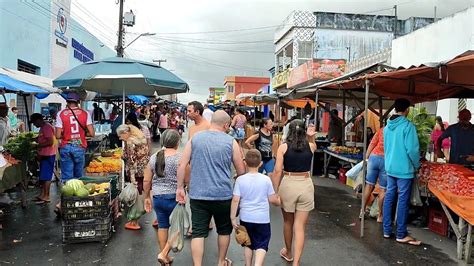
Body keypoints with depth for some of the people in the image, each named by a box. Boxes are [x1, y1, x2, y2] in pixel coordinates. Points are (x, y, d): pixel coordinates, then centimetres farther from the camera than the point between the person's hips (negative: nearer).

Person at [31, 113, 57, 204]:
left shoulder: (47, 127, -17)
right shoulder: (42, 128, 16)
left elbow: (50, 142, -23)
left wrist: (38, 145, -16)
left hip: (48, 155, -10)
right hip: (44, 155, 10)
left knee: (46, 177, -5)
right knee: (42, 176, 15)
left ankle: (46, 197, 1)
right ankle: (42, 194, 24)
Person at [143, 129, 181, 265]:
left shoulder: (154, 157, 5)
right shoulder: (179, 157, -10)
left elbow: (146, 180, 8)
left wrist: (147, 197, 18)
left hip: (157, 197, 5)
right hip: (174, 197, -5)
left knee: (162, 226, 15)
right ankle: (163, 253, 4)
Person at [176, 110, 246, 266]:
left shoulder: (195, 139, 2)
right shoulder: (231, 142, -3)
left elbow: (182, 165, 0)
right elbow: (241, 172, 2)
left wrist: (180, 187, 8)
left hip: (198, 195, 1)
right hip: (223, 195, -1)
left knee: (198, 233, 4)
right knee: (224, 230, 20)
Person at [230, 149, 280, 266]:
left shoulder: (240, 180, -7)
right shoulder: (266, 179, -6)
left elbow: (235, 200, -10)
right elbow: (272, 199, -1)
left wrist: (233, 218, -3)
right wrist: (278, 200, 21)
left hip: (246, 218, 1)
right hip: (262, 218, -1)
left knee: (248, 243, 19)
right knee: (261, 245, 6)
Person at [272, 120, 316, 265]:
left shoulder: (283, 147, -6)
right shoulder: (311, 146, 1)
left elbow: (277, 171, -10)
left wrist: (274, 191, -3)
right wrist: (311, 137, 8)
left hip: (287, 185, 0)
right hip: (306, 186, 1)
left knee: (288, 222, 22)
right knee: (300, 227, 4)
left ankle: (288, 253, 41)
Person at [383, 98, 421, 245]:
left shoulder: (387, 126, 7)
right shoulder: (408, 126, -15)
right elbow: (412, 149, -17)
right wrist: (417, 165, -2)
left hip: (390, 167, 7)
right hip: (404, 169, -7)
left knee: (389, 198, 11)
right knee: (403, 201, 1)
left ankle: (387, 231, 18)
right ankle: (401, 234, 8)